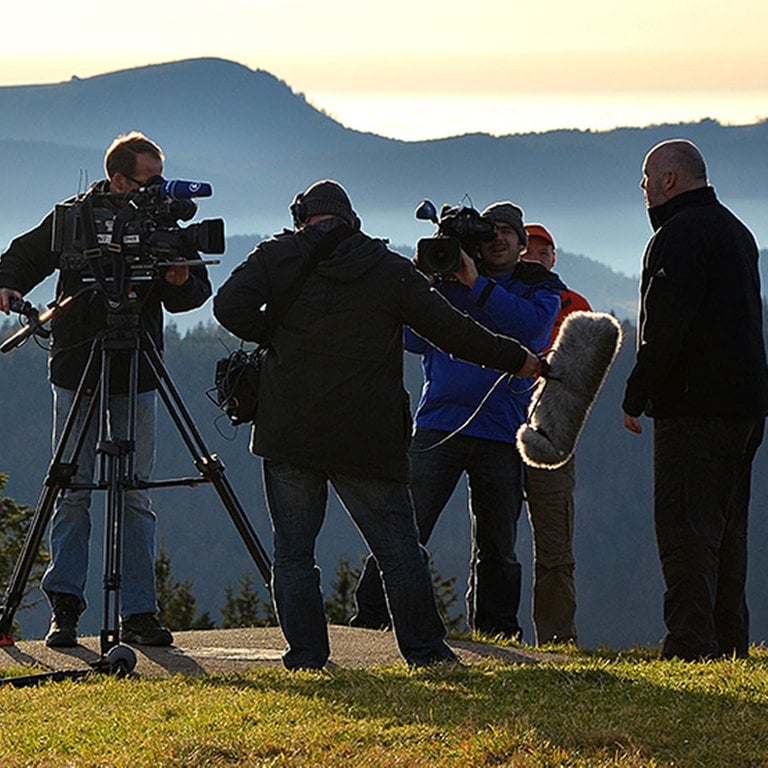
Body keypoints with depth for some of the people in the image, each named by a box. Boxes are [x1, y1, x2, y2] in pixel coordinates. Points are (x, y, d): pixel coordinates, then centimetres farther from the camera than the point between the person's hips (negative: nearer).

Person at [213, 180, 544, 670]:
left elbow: (231, 308, -7)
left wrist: (277, 336, 10)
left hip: (289, 432, 0)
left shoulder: (277, 257, 5)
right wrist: (519, 361, 16)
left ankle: (305, 656, 1)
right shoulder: (392, 270, 5)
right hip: (367, 439, 0)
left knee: (293, 551, 6)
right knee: (399, 550, 6)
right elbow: (452, 331, 6)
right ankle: (425, 651, 7)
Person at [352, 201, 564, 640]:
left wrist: (476, 284, -15)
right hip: (439, 421, 0)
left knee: (497, 546, 6)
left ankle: (496, 631, 16)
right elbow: (415, 340, 5)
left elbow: (530, 325, -11)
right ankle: (369, 620, -8)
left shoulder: (541, 288, 11)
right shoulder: (448, 280, 13)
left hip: (502, 430, 0)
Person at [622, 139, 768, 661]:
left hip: (693, 405, -10)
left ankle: (691, 645, -14)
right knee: (726, 532, 13)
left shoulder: (680, 233, -12)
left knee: (685, 528, -9)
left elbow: (664, 327, -19)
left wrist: (636, 396, -12)